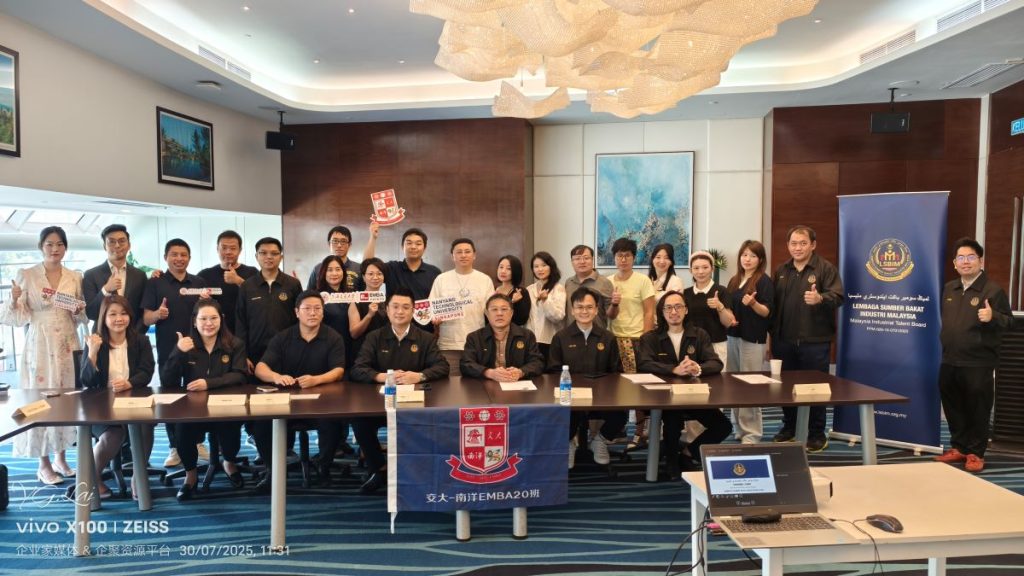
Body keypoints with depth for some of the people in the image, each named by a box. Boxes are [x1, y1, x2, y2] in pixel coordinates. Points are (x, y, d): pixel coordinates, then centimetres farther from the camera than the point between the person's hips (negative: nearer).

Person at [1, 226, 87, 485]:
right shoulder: (25, 275, -2)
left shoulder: (75, 277, 6)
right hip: (39, 346, -3)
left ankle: (61, 458, 21)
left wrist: (79, 310, -9)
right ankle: (44, 464, 13)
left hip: (67, 346, 3)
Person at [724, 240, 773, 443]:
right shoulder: (734, 281, 13)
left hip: (753, 339, -7)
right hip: (733, 336, 7)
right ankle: (739, 430, 21)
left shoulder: (764, 281, -6)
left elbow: (767, 312, -12)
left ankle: (752, 433, 4)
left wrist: (753, 303, -30)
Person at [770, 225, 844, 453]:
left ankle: (817, 435, 15)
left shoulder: (826, 268, -4)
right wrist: (772, 336, 8)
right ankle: (789, 428, 28)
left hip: (815, 341, -4)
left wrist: (820, 299, -36)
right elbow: (773, 304, 11)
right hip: (784, 340, 5)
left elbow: (837, 296, -15)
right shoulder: (781, 271, 11)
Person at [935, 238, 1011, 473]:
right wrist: (945, 340, 14)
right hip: (949, 361, 6)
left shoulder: (993, 290, -8)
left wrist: (993, 317, -29)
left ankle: (975, 453, 17)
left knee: (977, 409, 4)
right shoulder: (949, 288, 11)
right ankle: (958, 447, 28)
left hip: (978, 363, -6)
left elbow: (1008, 321, -11)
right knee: (952, 407, 14)